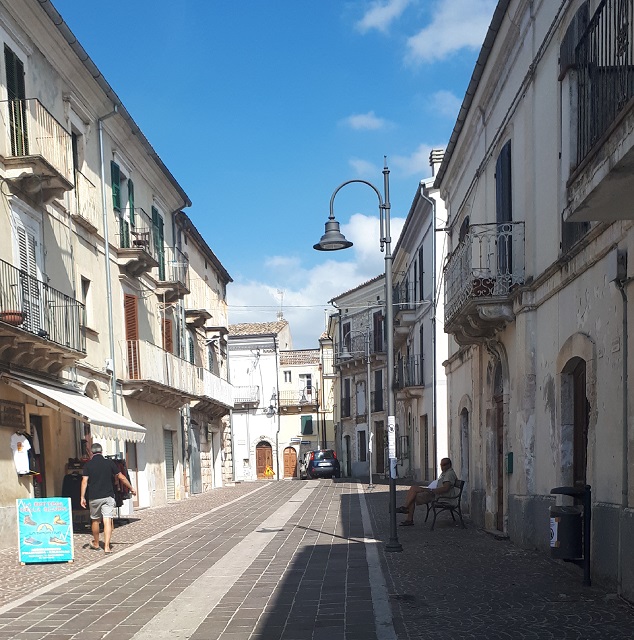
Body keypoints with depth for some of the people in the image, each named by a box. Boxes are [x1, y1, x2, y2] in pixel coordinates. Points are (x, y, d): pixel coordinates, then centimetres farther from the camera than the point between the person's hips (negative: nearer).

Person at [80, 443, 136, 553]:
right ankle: (107, 547, -13)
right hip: (108, 496, -1)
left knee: (95, 520, 17)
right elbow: (121, 477, 4)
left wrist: (82, 497, -4)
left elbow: (84, 481, -7)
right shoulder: (109, 463, 0)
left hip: (94, 497, 1)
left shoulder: (88, 465, 0)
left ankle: (96, 544, 31)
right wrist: (131, 488, 14)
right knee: (107, 521, -5)